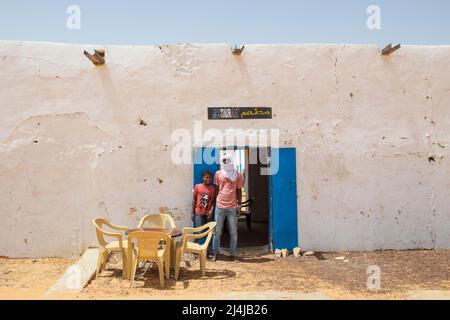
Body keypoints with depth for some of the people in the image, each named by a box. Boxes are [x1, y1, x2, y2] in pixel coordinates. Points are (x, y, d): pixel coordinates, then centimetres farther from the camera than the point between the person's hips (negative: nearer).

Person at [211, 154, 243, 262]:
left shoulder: (237, 175, 4)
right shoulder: (218, 174, 7)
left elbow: (239, 190, 7)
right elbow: (216, 189, 12)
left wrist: (239, 205, 2)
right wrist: (215, 202, 8)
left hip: (232, 207, -1)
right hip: (220, 206, 1)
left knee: (233, 232, 5)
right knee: (217, 231, 4)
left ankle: (232, 254, 14)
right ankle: (215, 253, 13)